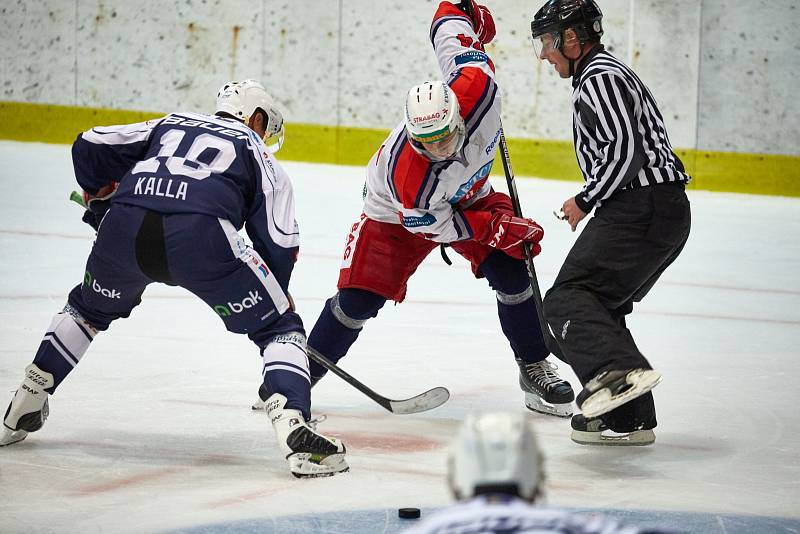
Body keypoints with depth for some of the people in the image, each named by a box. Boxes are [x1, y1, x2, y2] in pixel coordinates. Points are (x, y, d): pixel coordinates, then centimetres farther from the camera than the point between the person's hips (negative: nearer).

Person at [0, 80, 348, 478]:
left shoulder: (168, 125, 34)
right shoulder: (258, 154, 25)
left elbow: (89, 148, 26)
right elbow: (279, 240, 17)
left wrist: (103, 205, 41)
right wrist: (277, 295, 32)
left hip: (124, 228, 4)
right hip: (201, 236, -4)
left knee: (90, 307, 34)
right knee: (279, 328, 10)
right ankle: (293, 427, -13)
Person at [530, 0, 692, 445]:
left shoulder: (599, 79, -8)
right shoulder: (611, 74, 26)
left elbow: (624, 150, -19)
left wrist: (585, 201, -10)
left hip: (639, 208, -11)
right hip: (670, 209, 11)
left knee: (568, 299, -17)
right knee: (601, 304, 18)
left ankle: (618, 370, -41)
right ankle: (629, 421, 17)